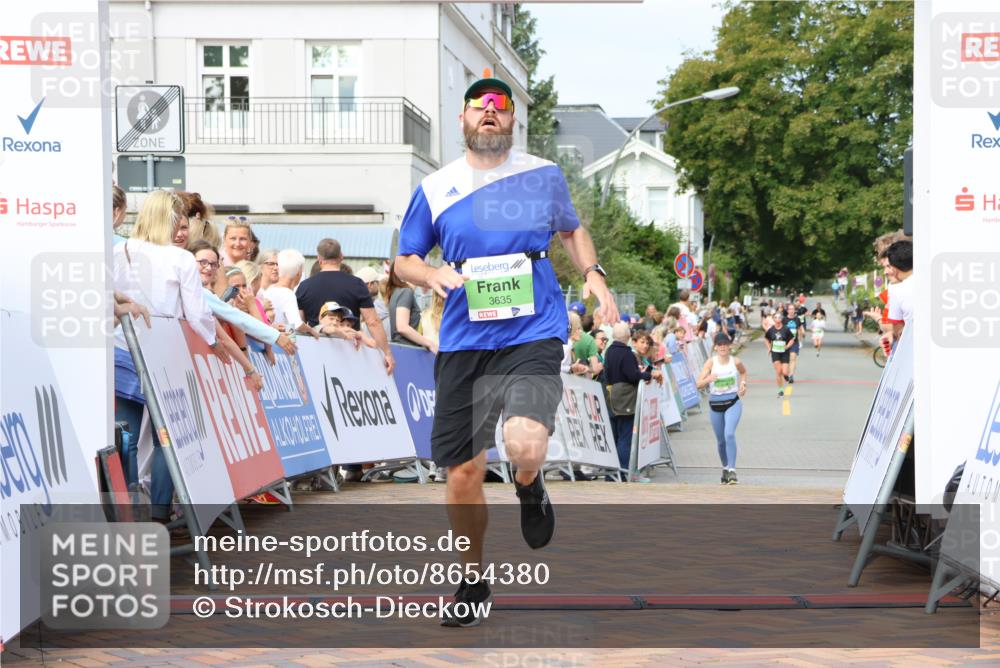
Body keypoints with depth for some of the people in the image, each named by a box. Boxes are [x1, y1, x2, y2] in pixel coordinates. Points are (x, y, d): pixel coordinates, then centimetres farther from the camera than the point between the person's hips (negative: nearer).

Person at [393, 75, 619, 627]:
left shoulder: (544, 176, 6)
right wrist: (431, 275, -9)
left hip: (534, 334, -1)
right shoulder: (435, 188, 5)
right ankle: (472, 577, 26)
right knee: (463, 468, 3)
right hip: (464, 343, 2)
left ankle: (529, 488, 14)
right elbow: (404, 259, 13)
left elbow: (571, 230, 23)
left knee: (525, 446, -25)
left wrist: (593, 274, 6)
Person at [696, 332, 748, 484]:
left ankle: (732, 470, -22)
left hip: (733, 403, -2)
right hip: (715, 404, 2)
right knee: (720, 440, 12)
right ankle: (725, 468, 35)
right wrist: (708, 379, -31)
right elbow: (698, 384, -11)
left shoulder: (735, 362, -4)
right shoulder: (711, 363, -7)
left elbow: (743, 372, 21)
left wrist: (743, 383, 2)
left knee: (729, 434, -22)